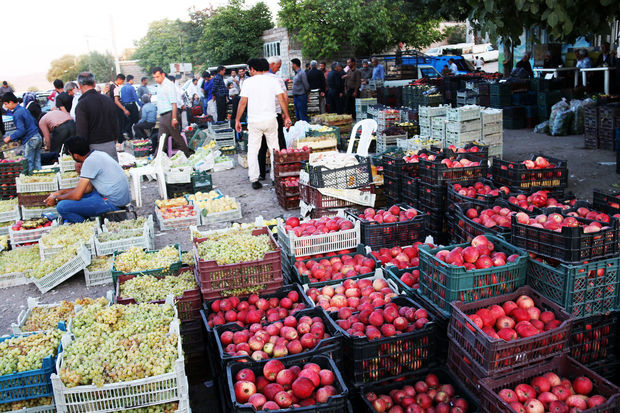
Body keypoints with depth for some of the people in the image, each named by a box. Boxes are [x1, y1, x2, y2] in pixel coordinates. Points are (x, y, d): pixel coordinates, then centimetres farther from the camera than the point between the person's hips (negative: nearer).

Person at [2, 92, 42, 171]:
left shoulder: (17, 113, -14)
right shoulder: (24, 109, 13)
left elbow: (21, 130, -19)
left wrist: (10, 137, -9)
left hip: (29, 141, -9)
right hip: (38, 137, 9)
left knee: (29, 164, -1)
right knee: (37, 163, 12)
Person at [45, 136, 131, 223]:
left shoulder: (90, 161, -16)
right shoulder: (98, 153, 12)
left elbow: (77, 195, -16)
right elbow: (89, 188, 17)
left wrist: (56, 199, 2)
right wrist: (61, 192, 15)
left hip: (113, 202, -10)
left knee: (62, 207, -13)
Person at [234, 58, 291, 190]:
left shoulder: (248, 82, -1)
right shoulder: (272, 80, 3)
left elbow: (243, 102, -3)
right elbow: (282, 99, -1)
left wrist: (237, 120, 5)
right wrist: (287, 116, 6)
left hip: (254, 121, -1)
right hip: (270, 120, 1)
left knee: (252, 151, 7)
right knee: (274, 149, 11)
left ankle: (254, 179, 1)